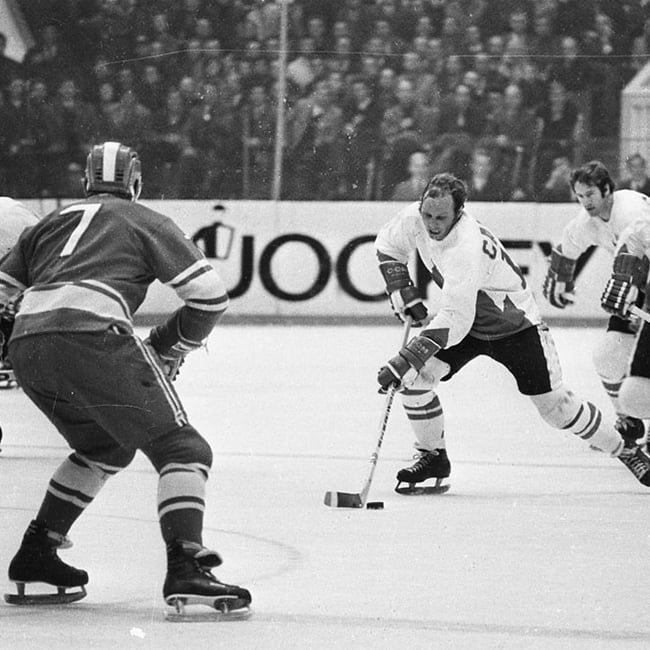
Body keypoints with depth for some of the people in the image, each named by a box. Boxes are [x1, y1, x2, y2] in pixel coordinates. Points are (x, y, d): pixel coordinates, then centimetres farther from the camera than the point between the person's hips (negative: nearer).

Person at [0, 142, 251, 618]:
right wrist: (172, 347, 24)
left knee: (104, 447, 28)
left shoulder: (54, 222, 32)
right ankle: (186, 572, -20)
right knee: (180, 448, -1)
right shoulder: (148, 223, 19)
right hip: (91, 336, -6)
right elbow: (210, 294, 10)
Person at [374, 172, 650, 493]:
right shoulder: (415, 218, -17)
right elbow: (387, 246, 5)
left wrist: (406, 361, -46)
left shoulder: (465, 248, -39)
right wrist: (403, 293, -8)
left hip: (515, 323, -6)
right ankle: (432, 456, 7)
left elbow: (453, 320, -42)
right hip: (464, 318, 6)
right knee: (414, 378, -13)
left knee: (555, 406, -4)